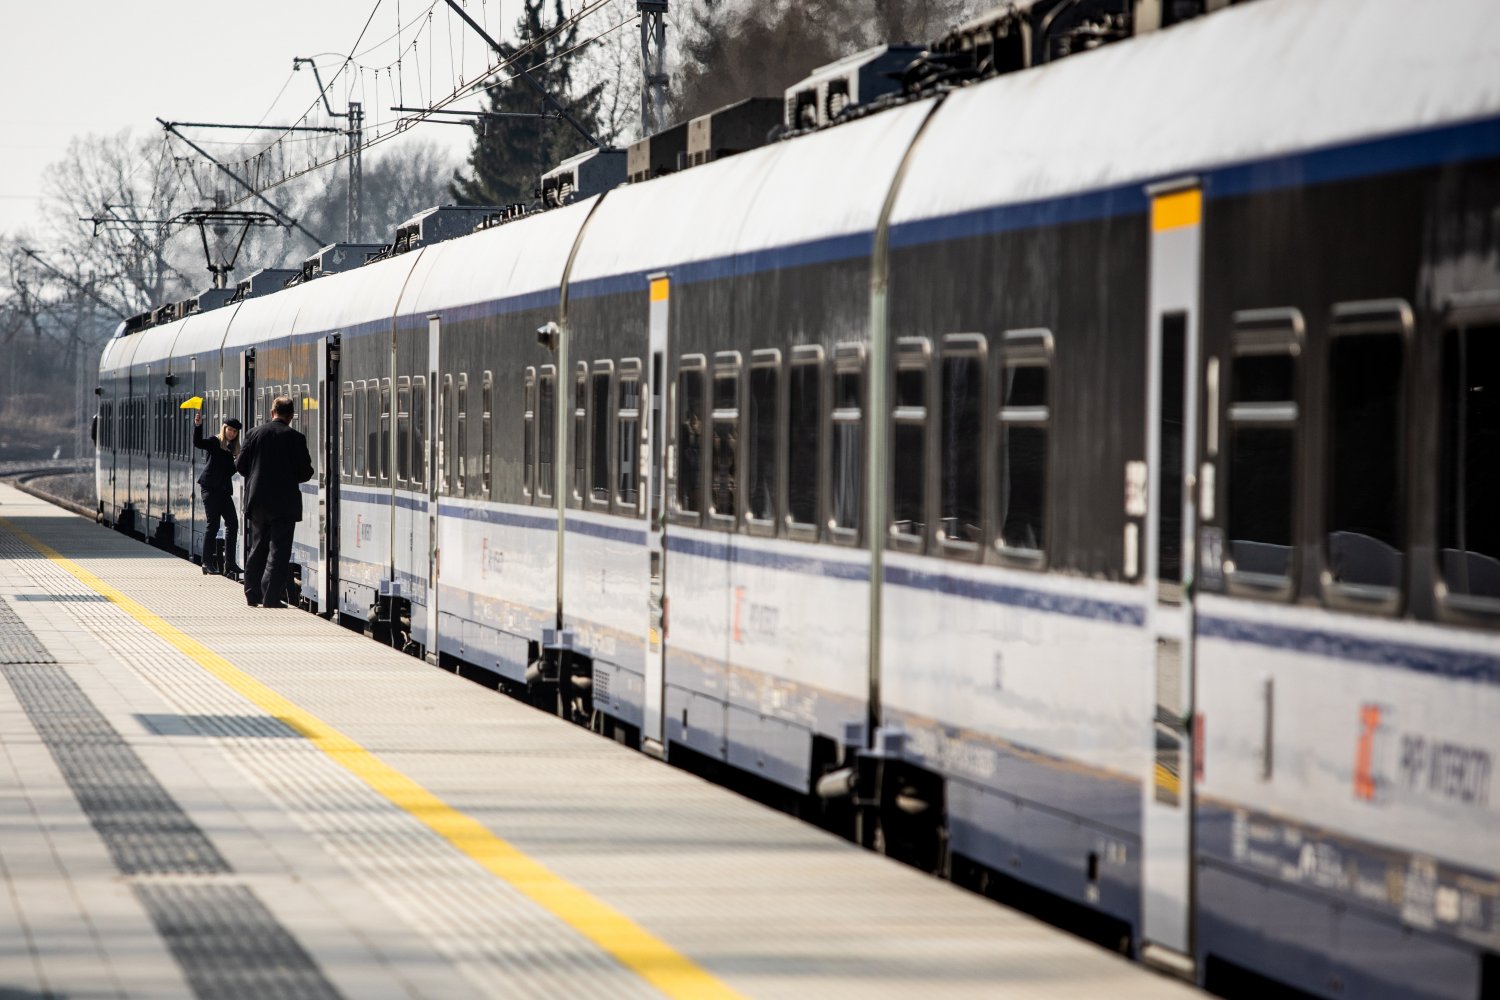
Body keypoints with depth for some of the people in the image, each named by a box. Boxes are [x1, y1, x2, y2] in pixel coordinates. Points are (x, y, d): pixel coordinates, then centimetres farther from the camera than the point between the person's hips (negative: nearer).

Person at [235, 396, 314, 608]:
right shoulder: (295, 438, -9)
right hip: (284, 502, -4)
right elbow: (305, 472, -7)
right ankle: (271, 596, -7)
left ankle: (252, 594, 19)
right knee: (279, 550, -2)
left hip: (257, 501, 4)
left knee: (257, 548, 15)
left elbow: (241, 466, 3)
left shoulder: (254, 434, 1)